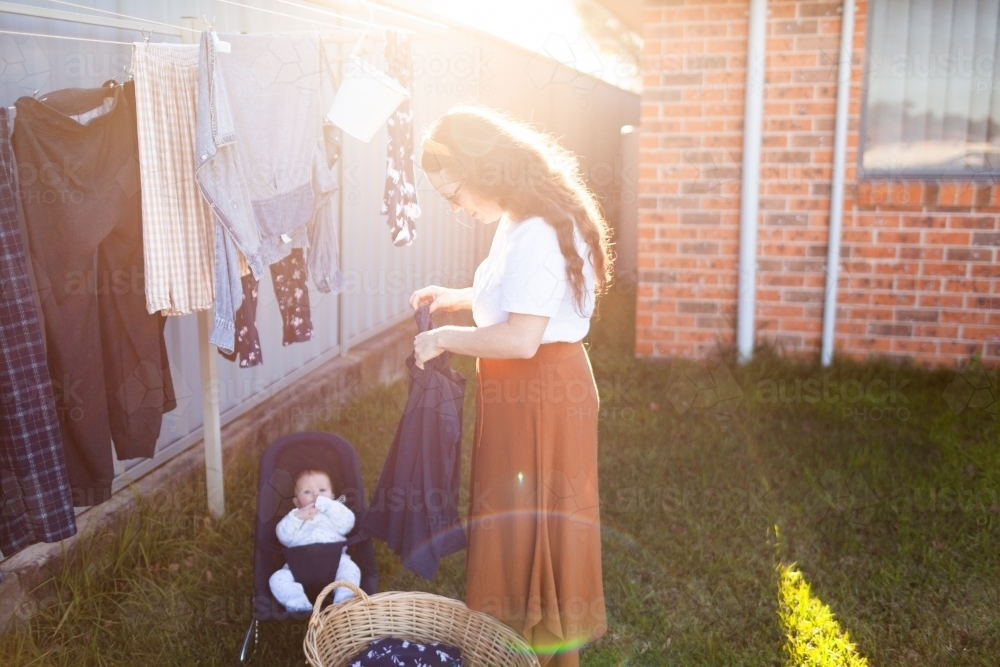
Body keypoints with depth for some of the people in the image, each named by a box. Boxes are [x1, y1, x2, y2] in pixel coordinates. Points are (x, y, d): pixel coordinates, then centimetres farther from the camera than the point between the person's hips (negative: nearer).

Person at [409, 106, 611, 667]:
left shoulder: (535, 233, -24)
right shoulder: (523, 219, 8)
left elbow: (521, 339, -29)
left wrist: (445, 339, -17)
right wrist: (459, 299, 13)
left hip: (543, 396, -10)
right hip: (524, 393, 10)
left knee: (537, 525, 3)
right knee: (517, 519, 20)